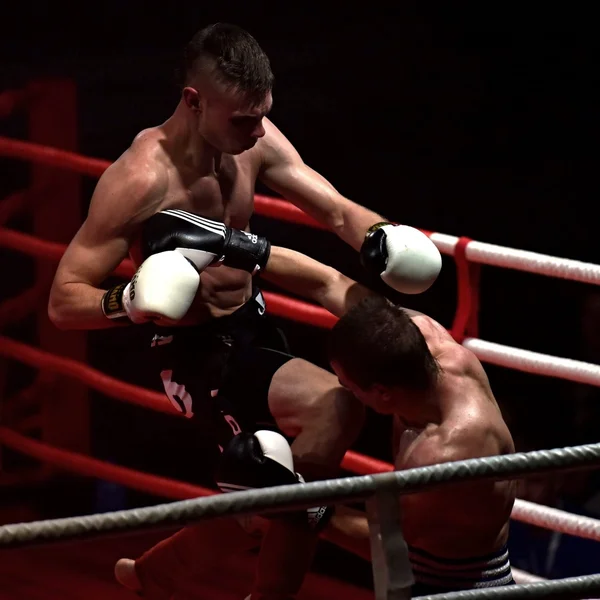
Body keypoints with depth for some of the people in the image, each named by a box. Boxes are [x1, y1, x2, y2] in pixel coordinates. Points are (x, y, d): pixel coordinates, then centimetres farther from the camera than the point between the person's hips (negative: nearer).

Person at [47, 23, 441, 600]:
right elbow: (64, 300, -21)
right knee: (335, 406, -25)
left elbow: (338, 209, -6)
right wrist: (129, 302, -41)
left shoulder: (255, 139, -6)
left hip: (252, 328, 8)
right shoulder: (139, 179, -25)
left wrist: (384, 240, -28)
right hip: (194, 354, -8)